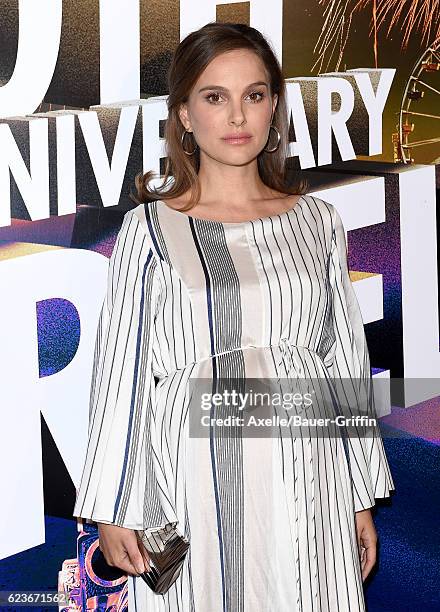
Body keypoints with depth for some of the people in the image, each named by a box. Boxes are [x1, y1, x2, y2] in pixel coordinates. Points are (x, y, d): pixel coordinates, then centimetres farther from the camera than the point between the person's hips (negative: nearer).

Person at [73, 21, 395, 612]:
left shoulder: (316, 221, 8)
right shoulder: (150, 229, -1)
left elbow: (347, 364, 12)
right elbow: (121, 374, 0)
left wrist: (362, 497, 12)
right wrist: (111, 512, -2)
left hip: (305, 483, 3)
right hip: (195, 489, -2)